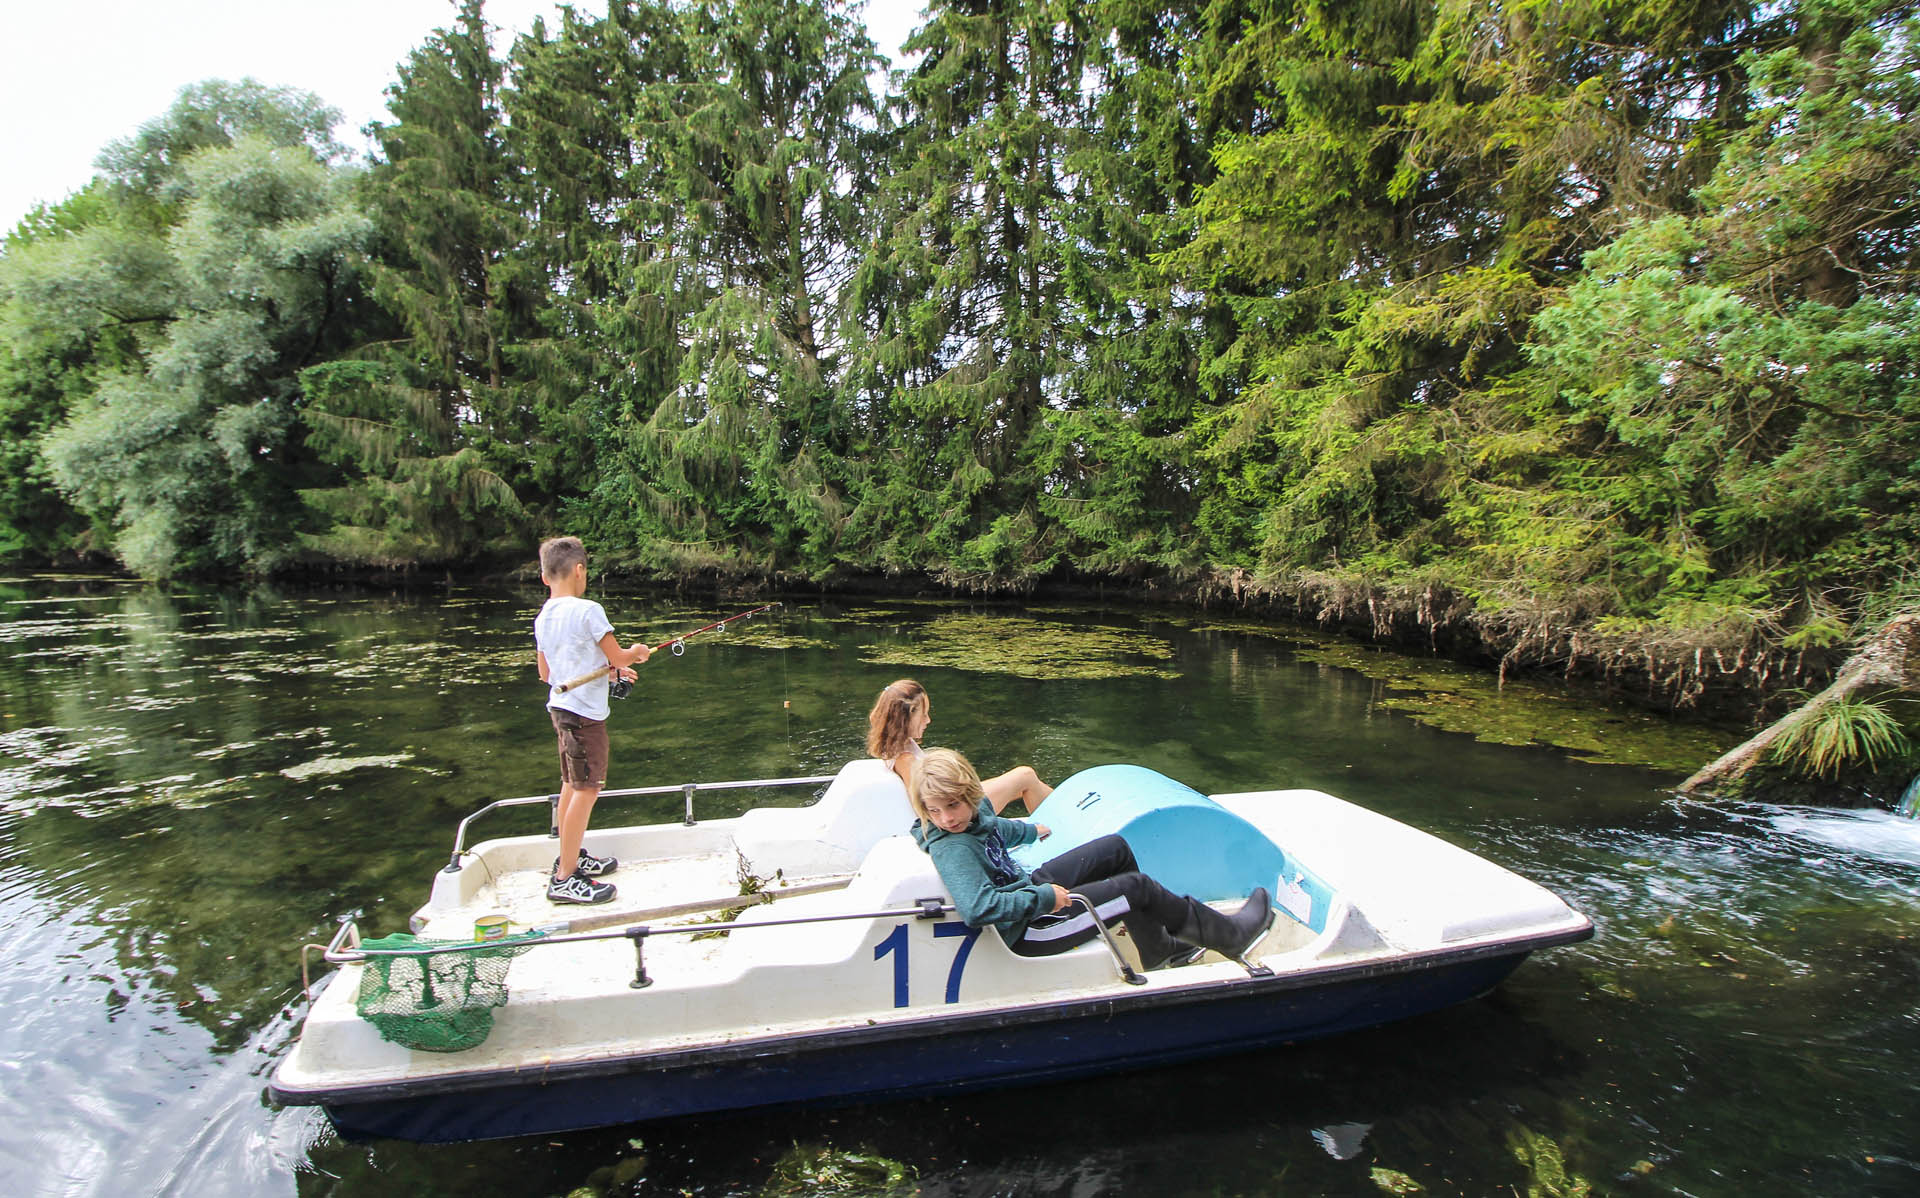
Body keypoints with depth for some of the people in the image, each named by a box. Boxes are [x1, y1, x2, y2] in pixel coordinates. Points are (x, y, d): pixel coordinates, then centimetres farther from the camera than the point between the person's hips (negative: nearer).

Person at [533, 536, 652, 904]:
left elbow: (546, 673, 16)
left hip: (559, 708, 9)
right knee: (587, 789, -4)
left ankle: (570, 856, 32)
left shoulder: (542, 618, 9)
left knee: (571, 784, 19)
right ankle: (565, 879, -1)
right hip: (584, 712, -9)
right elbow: (619, 657, -15)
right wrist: (636, 652, 8)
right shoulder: (588, 611, -16)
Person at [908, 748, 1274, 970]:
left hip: (1028, 887, 10)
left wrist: (1031, 830, 35)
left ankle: (1159, 949, 28)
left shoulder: (976, 810, -6)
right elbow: (977, 908, -47)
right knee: (1136, 887, -8)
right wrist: (1045, 897, -35)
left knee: (1117, 848, 16)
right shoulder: (951, 849, -32)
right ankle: (1230, 936, 15)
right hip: (1024, 931, -10)